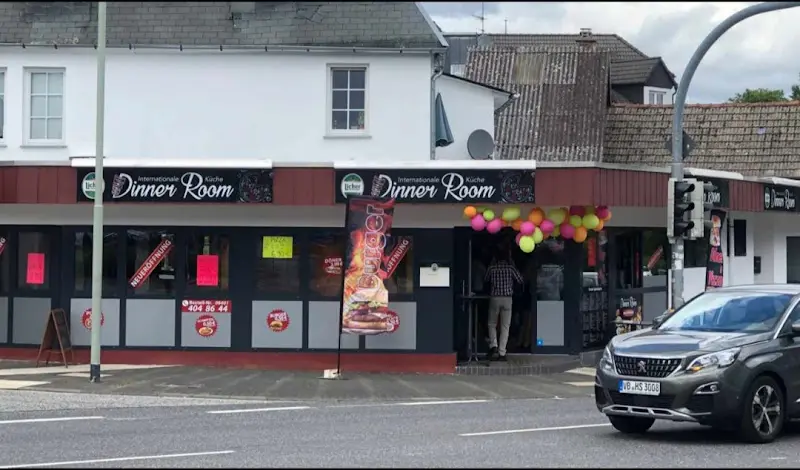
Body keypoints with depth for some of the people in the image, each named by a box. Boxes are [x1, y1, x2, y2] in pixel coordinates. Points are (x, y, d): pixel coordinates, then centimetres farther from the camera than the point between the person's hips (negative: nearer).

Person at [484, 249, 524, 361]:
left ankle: (494, 345, -7)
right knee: (505, 326, 5)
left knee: (492, 324, 15)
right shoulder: (510, 267, -2)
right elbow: (520, 280, 4)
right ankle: (502, 353, 1)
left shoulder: (492, 267, 0)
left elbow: (486, 279, 14)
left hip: (494, 298, 0)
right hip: (507, 298, 0)